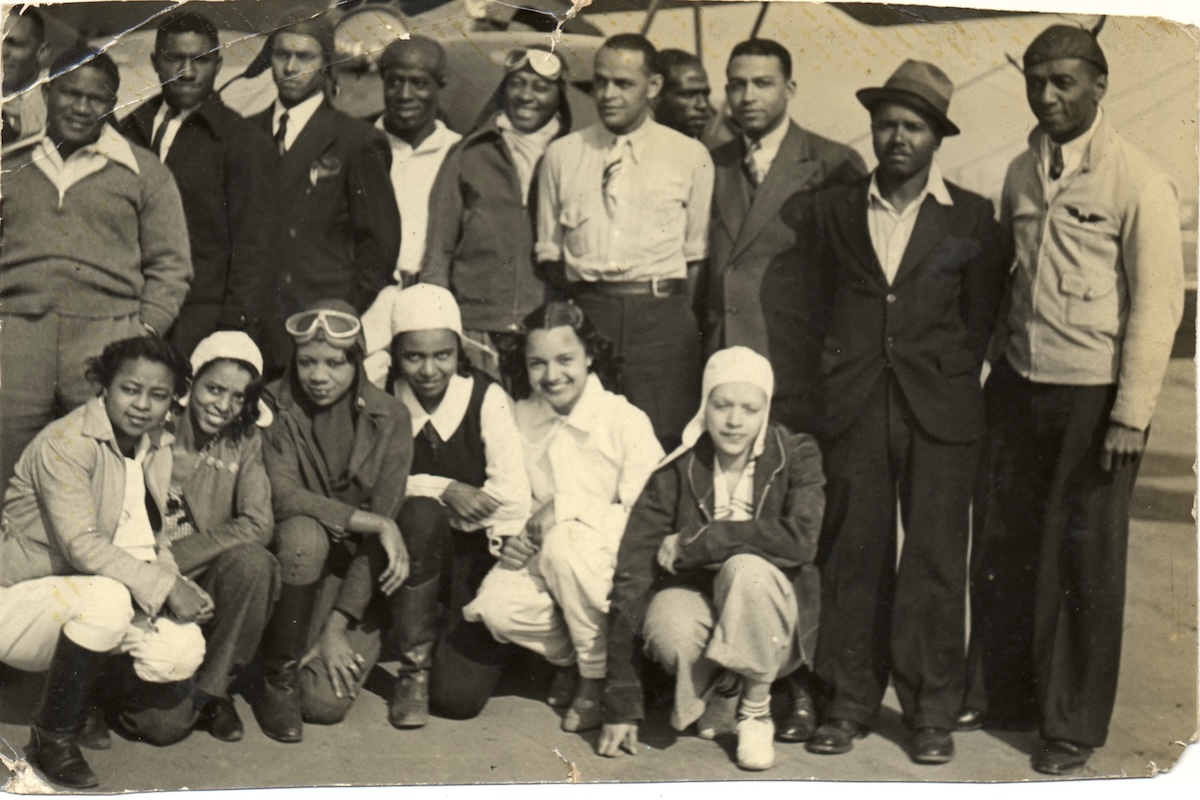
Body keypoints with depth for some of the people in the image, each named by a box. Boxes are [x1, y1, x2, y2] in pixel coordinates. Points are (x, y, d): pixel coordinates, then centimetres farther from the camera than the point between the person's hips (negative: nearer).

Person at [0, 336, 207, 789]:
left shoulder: (158, 448, 6)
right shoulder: (65, 443, -19)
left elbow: (151, 540, 8)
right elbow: (82, 546, -27)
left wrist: (182, 587, -13)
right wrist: (164, 587, -29)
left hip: (96, 599, 7)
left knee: (183, 651, -21)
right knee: (106, 598, -38)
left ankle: (82, 703, 12)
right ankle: (51, 738, -15)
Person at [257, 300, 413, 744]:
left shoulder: (389, 417, -8)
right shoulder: (274, 408, -9)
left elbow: (385, 517, -11)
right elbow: (283, 498, -20)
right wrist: (373, 523, -26)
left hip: (353, 569, 1)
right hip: (293, 561, -1)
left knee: (326, 700, -15)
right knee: (303, 533, -36)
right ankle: (278, 677, -15)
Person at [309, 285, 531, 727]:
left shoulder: (488, 399, -11)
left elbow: (510, 495, -18)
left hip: (484, 547, -1)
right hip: (416, 546, 2)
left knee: (459, 695, -18)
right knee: (420, 513, -37)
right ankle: (413, 666, -17)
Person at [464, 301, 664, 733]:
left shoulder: (627, 421, -11)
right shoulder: (521, 417, 5)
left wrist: (564, 509, -23)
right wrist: (515, 534, -11)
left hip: (618, 562, -4)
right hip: (543, 558, 4)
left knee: (566, 542, -36)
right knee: (496, 607, -25)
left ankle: (598, 677, -14)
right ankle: (568, 659, 9)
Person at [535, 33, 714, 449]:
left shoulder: (691, 157, 10)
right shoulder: (561, 155, 14)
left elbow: (697, 253, 10)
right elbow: (548, 250, 15)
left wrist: (671, 298, -2)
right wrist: (577, 304, 2)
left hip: (662, 316, -1)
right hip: (584, 315, 1)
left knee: (664, 443, -7)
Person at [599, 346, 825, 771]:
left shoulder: (796, 455, -9)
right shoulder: (677, 472, -11)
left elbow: (801, 538, -28)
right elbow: (630, 576, -15)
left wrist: (694, 542, -23)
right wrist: (622, 705, -19)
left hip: (767, 621, 0)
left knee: (747, 567, -32)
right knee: (670, 633, -34)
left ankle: (756, 709, -8)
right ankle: (700, 693, 4)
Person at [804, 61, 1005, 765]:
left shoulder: (971, 217, 7)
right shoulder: (836, 210, 11)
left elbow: (981, 315, 10)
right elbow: (826, 299, 14)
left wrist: (949, 379, 6)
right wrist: (840, 372, 6)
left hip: (940, 414, -1)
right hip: (855, 409, 1)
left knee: (935, 561, 0)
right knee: (853, 557, 2)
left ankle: (934, 713, 11)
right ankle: (849, 704, 13)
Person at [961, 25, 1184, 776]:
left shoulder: (1138, 180, -9)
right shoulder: (1022, 172, 8)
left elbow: (1158, 302, -11)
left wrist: (1132, 414, -14)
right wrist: (999, 360, 6)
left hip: (1093, 397, -5)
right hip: (1019, 386, 5)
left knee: (1083, 563, 4)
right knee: (1005, 547, 11)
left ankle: (1074, 726, 18)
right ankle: (999, 696, 28)